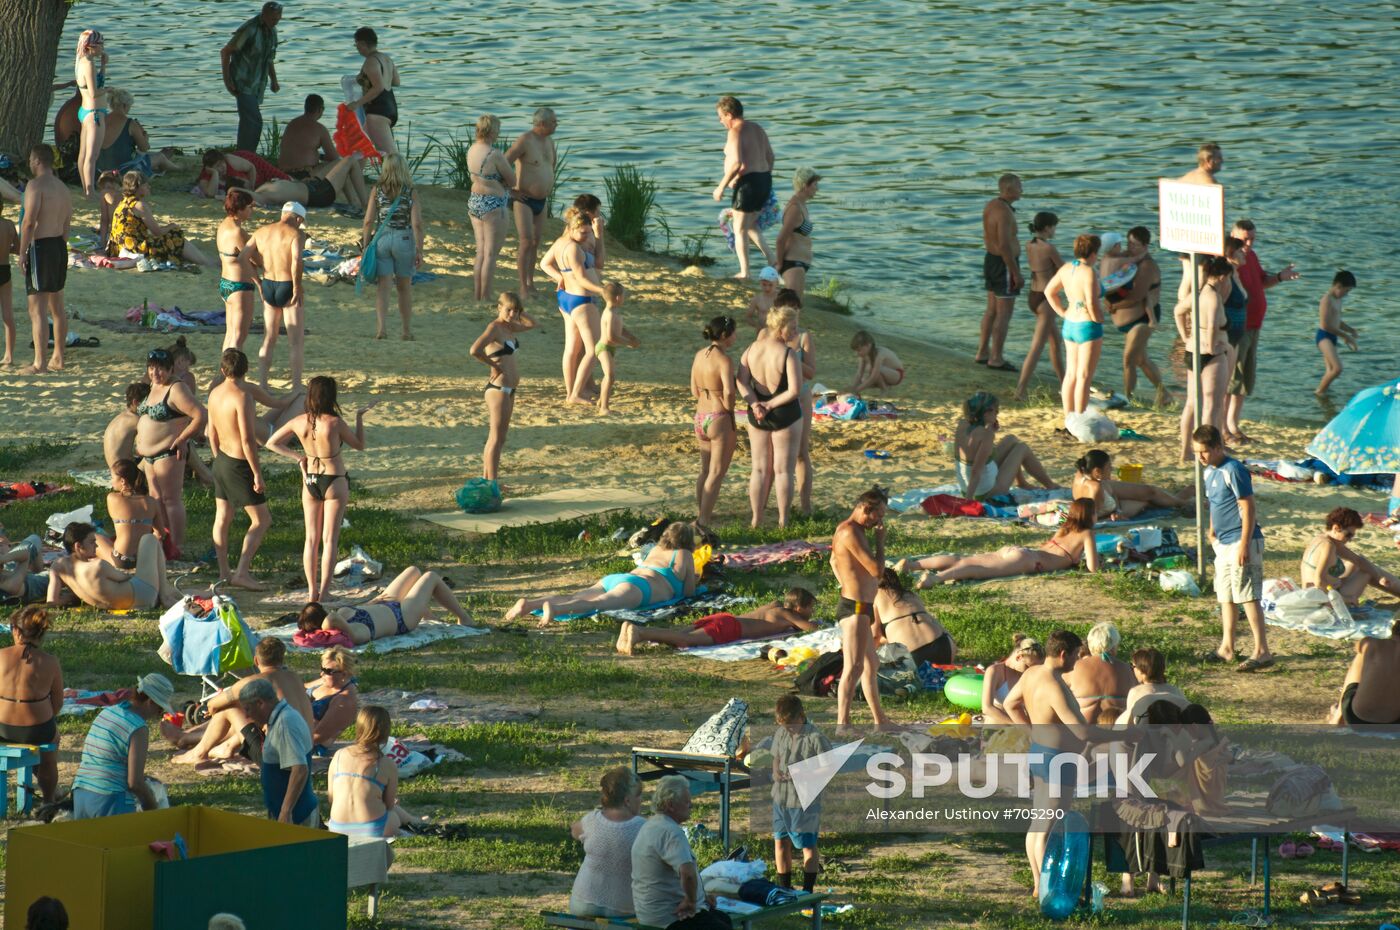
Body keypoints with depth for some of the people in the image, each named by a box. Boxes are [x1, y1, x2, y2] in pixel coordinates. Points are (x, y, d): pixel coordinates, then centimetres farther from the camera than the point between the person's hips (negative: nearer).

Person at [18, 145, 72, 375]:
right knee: (57, 306, 17)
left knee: (37, 309, -8)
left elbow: (29, 221, -20)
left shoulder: (35, 185, -13)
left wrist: (22, 252, -15)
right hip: (60, 246, 9)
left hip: (40, 246, -9)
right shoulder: (63, 189, 14)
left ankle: (39, 364, -11)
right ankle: (58, 358, 24)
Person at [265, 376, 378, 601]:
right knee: (330, 540, 3)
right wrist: (359, 417, 2)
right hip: (334, 481, -4)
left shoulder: (299, 422, -7)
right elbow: (359, 445, -5)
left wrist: (297, 457, 5)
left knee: (311, 538, 13)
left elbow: (272, 443, 4)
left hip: (310, 481, 4)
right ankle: (324, 592, 2)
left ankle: (312, 590, 15)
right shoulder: (334, 423, -20)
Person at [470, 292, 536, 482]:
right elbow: (475, 350, -29)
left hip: (508, 390, 9)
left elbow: (531, 323, 26)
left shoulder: (508, 327, 11)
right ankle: (491, 482, -5)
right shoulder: (494, 327, -15)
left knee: (499, 438, 15)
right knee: (496, 438, -7)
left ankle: (487, 477, 23)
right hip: (498, 388, -9)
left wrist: (518, 311, 9)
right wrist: (494, 366, -16)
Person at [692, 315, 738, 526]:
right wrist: (730, 413, -10)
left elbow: (694, 390, 11)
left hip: (700, 417, 7)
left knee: (705, 470, 22)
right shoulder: (724, 360, -18)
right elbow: (728, 392, -27)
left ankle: (701, 513, 34)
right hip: (719, 419, -7)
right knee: (716, 474, 2)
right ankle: (704, 521, 2)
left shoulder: (699, 356, 6)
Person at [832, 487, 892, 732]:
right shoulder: (851, 532, -19)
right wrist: (880, 540, -9)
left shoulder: (845, 529, 15)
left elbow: (834, 560, 35)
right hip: (855, 609, -11)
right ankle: (843, 725, -25)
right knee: (853, 668, -18)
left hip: (861, 608, 11)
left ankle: (880, 720, 36)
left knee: (872, 664, 23)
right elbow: (877, 569, -23)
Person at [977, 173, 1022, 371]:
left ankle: (982, 353, 25)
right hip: (1004, 265, -10)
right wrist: (1016, 273, -23)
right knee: (1005, 312, -1)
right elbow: (1004, 245, -29)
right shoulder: (1004, 213, -25)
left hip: (990, 259, 10)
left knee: (992, 309, 18)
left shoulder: (990, 206, 5)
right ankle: (996, 359, 3)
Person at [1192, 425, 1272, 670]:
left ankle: (1262, 651, -12)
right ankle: (1227, 648, 25)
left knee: (1247, 597, -11)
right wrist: (1212, 532, 18)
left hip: (1241, 542, -10)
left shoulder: (1233, 471, -17)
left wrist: (1244, 545, -21)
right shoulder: (1210, 472, 11)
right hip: (1223, 544, 10)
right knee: (1226, 597, 16)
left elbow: (1248, 509, -18)